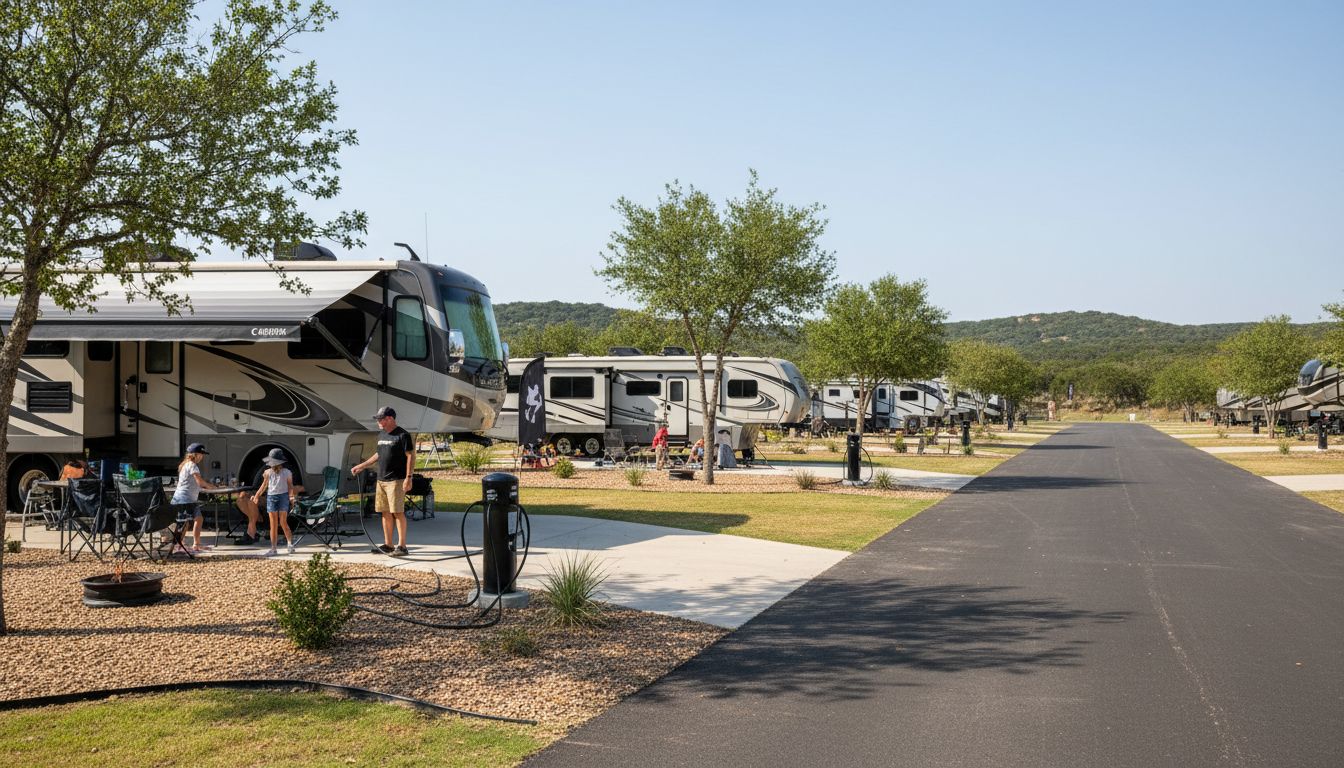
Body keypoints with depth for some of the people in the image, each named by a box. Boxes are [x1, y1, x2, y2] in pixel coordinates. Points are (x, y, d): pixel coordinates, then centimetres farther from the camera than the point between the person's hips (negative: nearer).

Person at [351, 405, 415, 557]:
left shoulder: (403, 435, -10)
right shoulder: (382, 435, 16)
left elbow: (411, 456, -13)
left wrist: (408, 478, -18)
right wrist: (361, 466, 28)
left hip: (396, 481, -8)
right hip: (381, 480, 8)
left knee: (398, 512, -9)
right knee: (385, 513, 10)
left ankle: (402, 546, -6)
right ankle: (388, 545, 17)